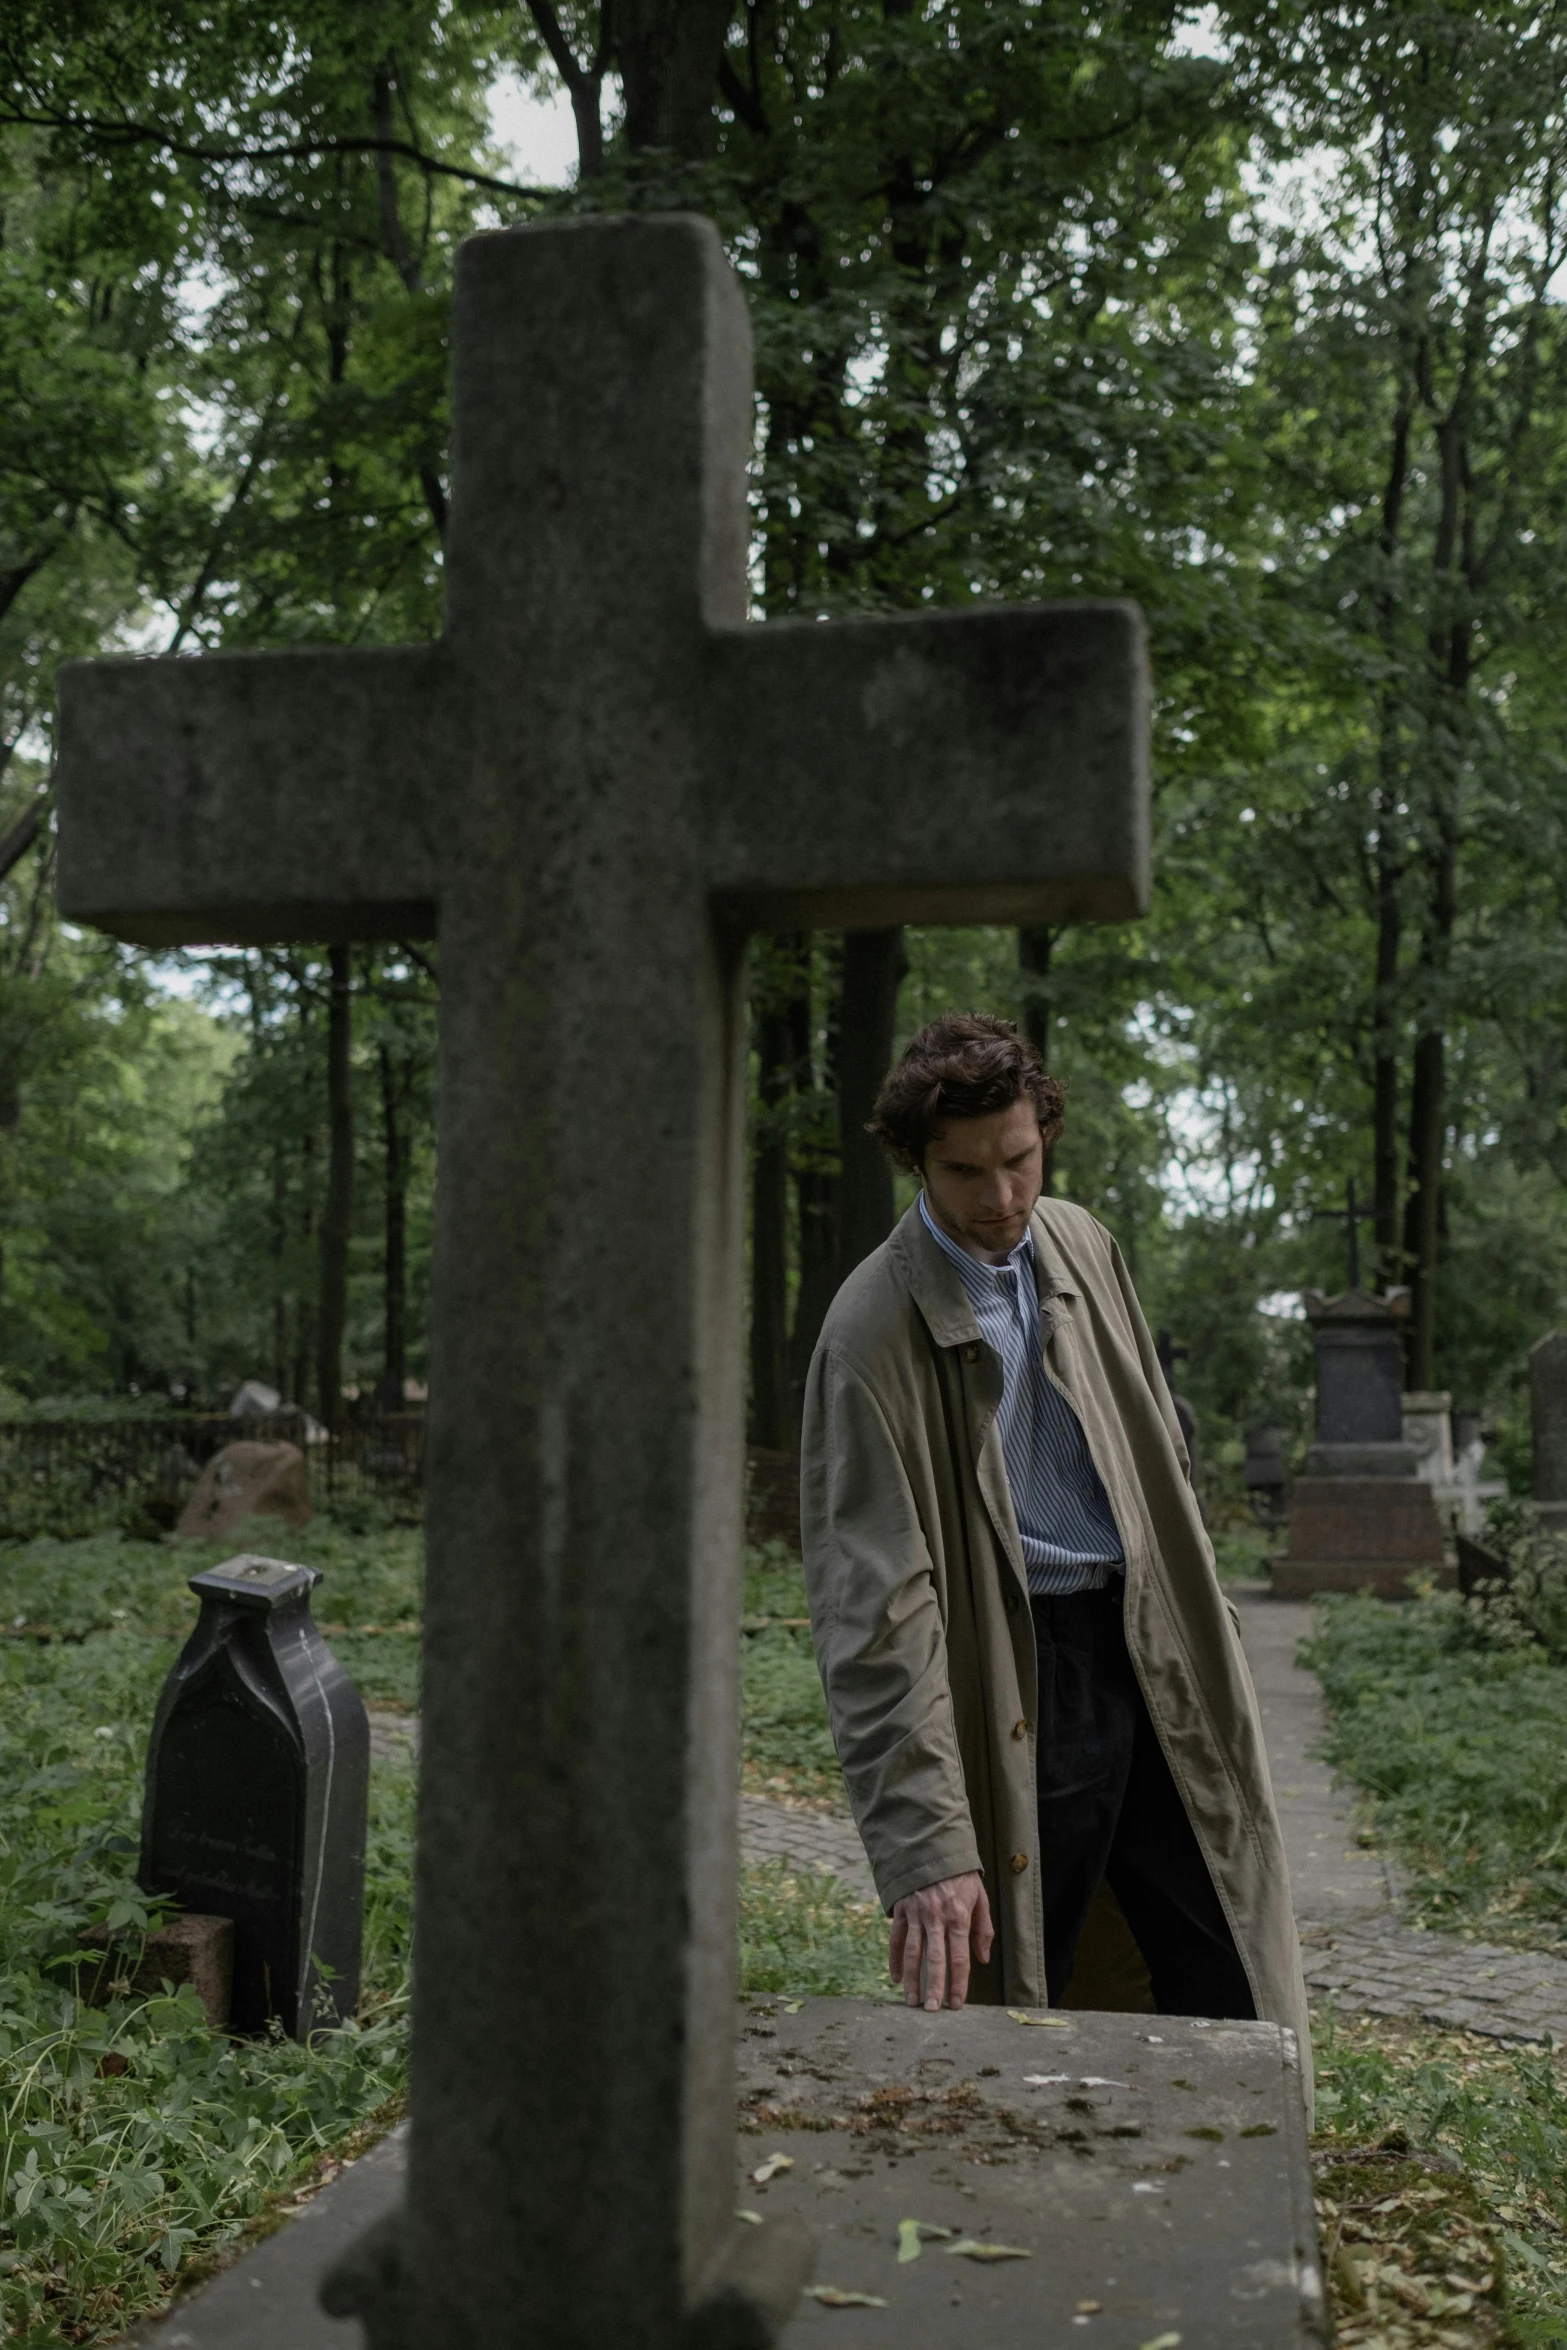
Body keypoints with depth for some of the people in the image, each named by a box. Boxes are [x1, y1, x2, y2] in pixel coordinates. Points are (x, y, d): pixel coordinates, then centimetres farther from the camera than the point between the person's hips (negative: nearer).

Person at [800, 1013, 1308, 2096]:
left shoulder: (1083, 1245, 4)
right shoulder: (875, 1332, -16)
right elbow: (876, 1609, -20)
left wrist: (1201, 1622, 17)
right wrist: (927, 1850, -24)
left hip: (1148, 1649, 6)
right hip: (1011, 1683, -6)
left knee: (1227, 1990, 12)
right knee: (1007, 2006, 3)